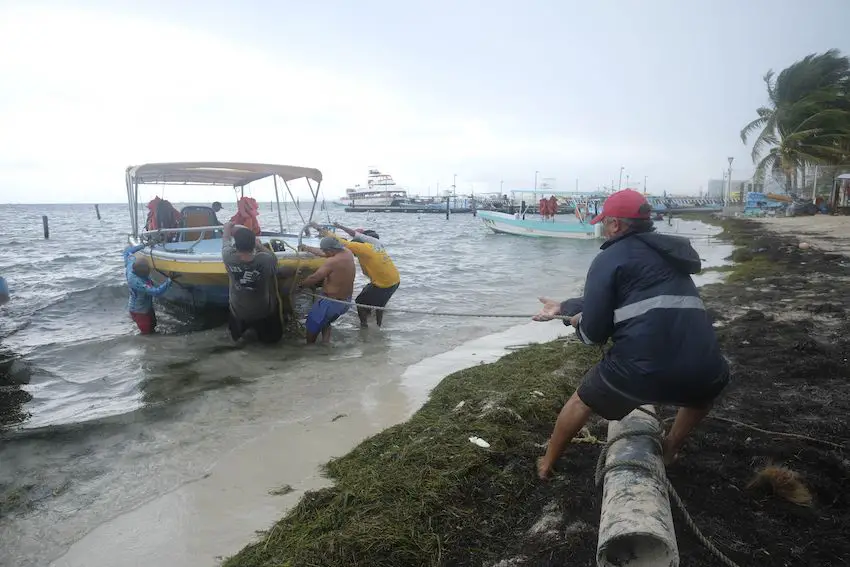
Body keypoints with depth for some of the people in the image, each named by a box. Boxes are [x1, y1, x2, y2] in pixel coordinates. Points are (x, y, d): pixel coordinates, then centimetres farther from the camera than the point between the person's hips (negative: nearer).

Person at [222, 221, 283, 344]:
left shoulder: (229, 258, -28)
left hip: (238, 312, 2)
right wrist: (260, 245, 8)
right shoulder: (266, 261, -33)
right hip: (263, 312, -2)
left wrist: (227, 228, 17)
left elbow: (225, 241, -3)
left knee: (237, 336, 34)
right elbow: (273, 257, -5)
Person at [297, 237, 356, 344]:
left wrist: (300, 285, -2)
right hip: (346, 302, 8)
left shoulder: (332, 262, -28)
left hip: (332, 302, -8)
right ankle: (325, 343, 27)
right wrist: (306, 248, 22)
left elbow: (314, 278, -19)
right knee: (325, 321, 31)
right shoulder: (347, 252, -4)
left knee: (313, 324, 15)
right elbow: (323, 253, 12)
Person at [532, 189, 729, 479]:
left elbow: (593, 332, -2)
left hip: (642, 368, -5)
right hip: (702, 368, 5)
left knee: (582, 400, 24)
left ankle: (546, 464, 39)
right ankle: (670, 450, 44)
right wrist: (563, 307, 40)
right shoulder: (666, 253, 25)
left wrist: (578, 323, 21)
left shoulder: (610, 258, 2)